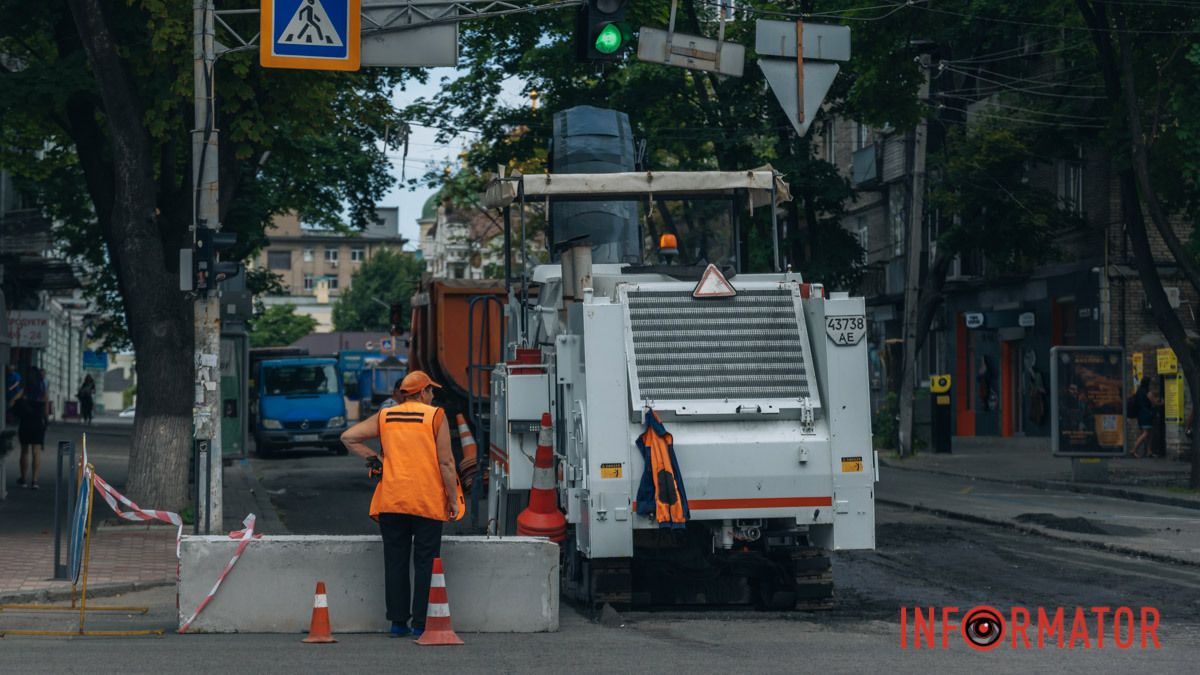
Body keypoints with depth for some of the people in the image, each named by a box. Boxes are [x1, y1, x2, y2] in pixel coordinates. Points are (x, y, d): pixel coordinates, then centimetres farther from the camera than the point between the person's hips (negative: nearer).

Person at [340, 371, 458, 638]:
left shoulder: (385, 416, 9)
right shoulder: (435, 416, -2)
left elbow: (348, 437, 6)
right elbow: (445, 462, -6)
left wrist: (372, 458, 12)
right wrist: (453, 499, 0)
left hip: (391, 502, 3)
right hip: (428, 502, -3)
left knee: (395, 562, 9)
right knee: (425, 563, 3)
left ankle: (398, 622, 10)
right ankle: (421, 623, 1)